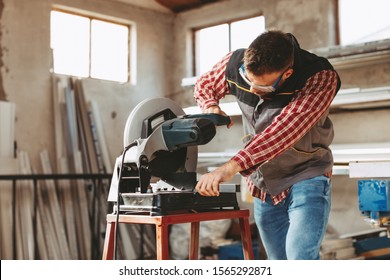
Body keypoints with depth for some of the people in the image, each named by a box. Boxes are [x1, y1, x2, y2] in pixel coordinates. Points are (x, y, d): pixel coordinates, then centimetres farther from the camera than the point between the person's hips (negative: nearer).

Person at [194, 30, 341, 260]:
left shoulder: (320, 77, -25)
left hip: (306, 179, -5)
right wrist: (211, 108, -14)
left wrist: (230, 167, -48)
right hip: (263, 187, 5)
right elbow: (204, 85, 10)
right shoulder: (236, 64, -11)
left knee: (300, 257, -25)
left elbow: (285, 129, -39)